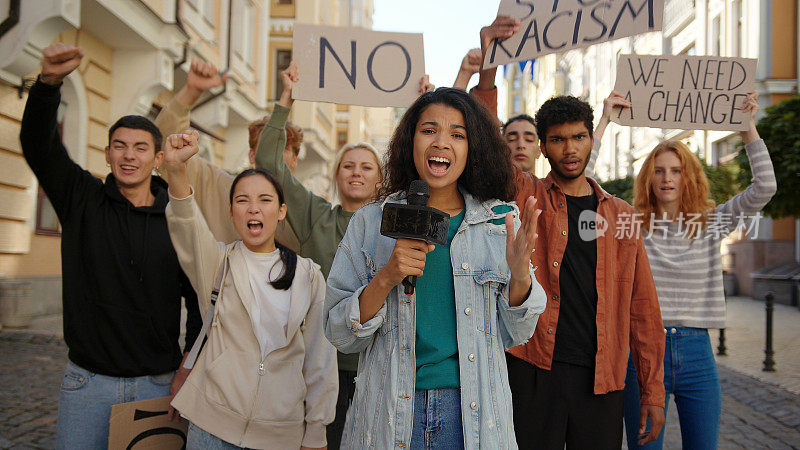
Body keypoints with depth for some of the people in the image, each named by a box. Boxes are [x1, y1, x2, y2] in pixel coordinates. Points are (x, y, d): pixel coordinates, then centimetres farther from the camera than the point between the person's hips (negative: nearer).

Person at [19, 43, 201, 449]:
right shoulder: (83, 199, 2)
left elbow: (201, 300, 3)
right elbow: (38, 145, -12)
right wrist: (49, 81, -28)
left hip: (157, 384, 0)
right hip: (87, 381, 1)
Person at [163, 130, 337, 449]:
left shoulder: (308, 275, 2)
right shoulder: (218, 263, 2)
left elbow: (319, 361, 4)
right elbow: (187, 226, -21)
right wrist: (176, 169, -39)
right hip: (212, 424, 0)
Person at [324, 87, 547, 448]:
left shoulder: (501, 222, 1)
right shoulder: (370, 222, 0)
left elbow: (514, 335, 3)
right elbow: (340, 335, -2)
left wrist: (520, 276, -15)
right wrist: (386, 278, -18)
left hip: (474, 416, 1)